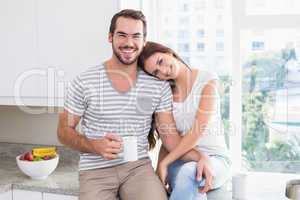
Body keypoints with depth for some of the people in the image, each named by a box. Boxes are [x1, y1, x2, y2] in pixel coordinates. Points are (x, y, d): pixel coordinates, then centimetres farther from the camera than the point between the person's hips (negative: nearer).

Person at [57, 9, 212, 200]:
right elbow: (64, 130, 2)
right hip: (96, 170, -1)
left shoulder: (159, 85, 0)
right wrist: (95, 146, -17)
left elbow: (171, 137, 1)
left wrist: (200, 156, -18)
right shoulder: (84, 82, -5)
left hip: (138, 166, 1)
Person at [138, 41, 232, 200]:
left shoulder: (208, 80, -6)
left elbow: (198, 131, -16)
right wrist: (158, 173, -10)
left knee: (188, 172, -36)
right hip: (178, 160, 2)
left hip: (214, 158, -2)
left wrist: (164, 163, -18)